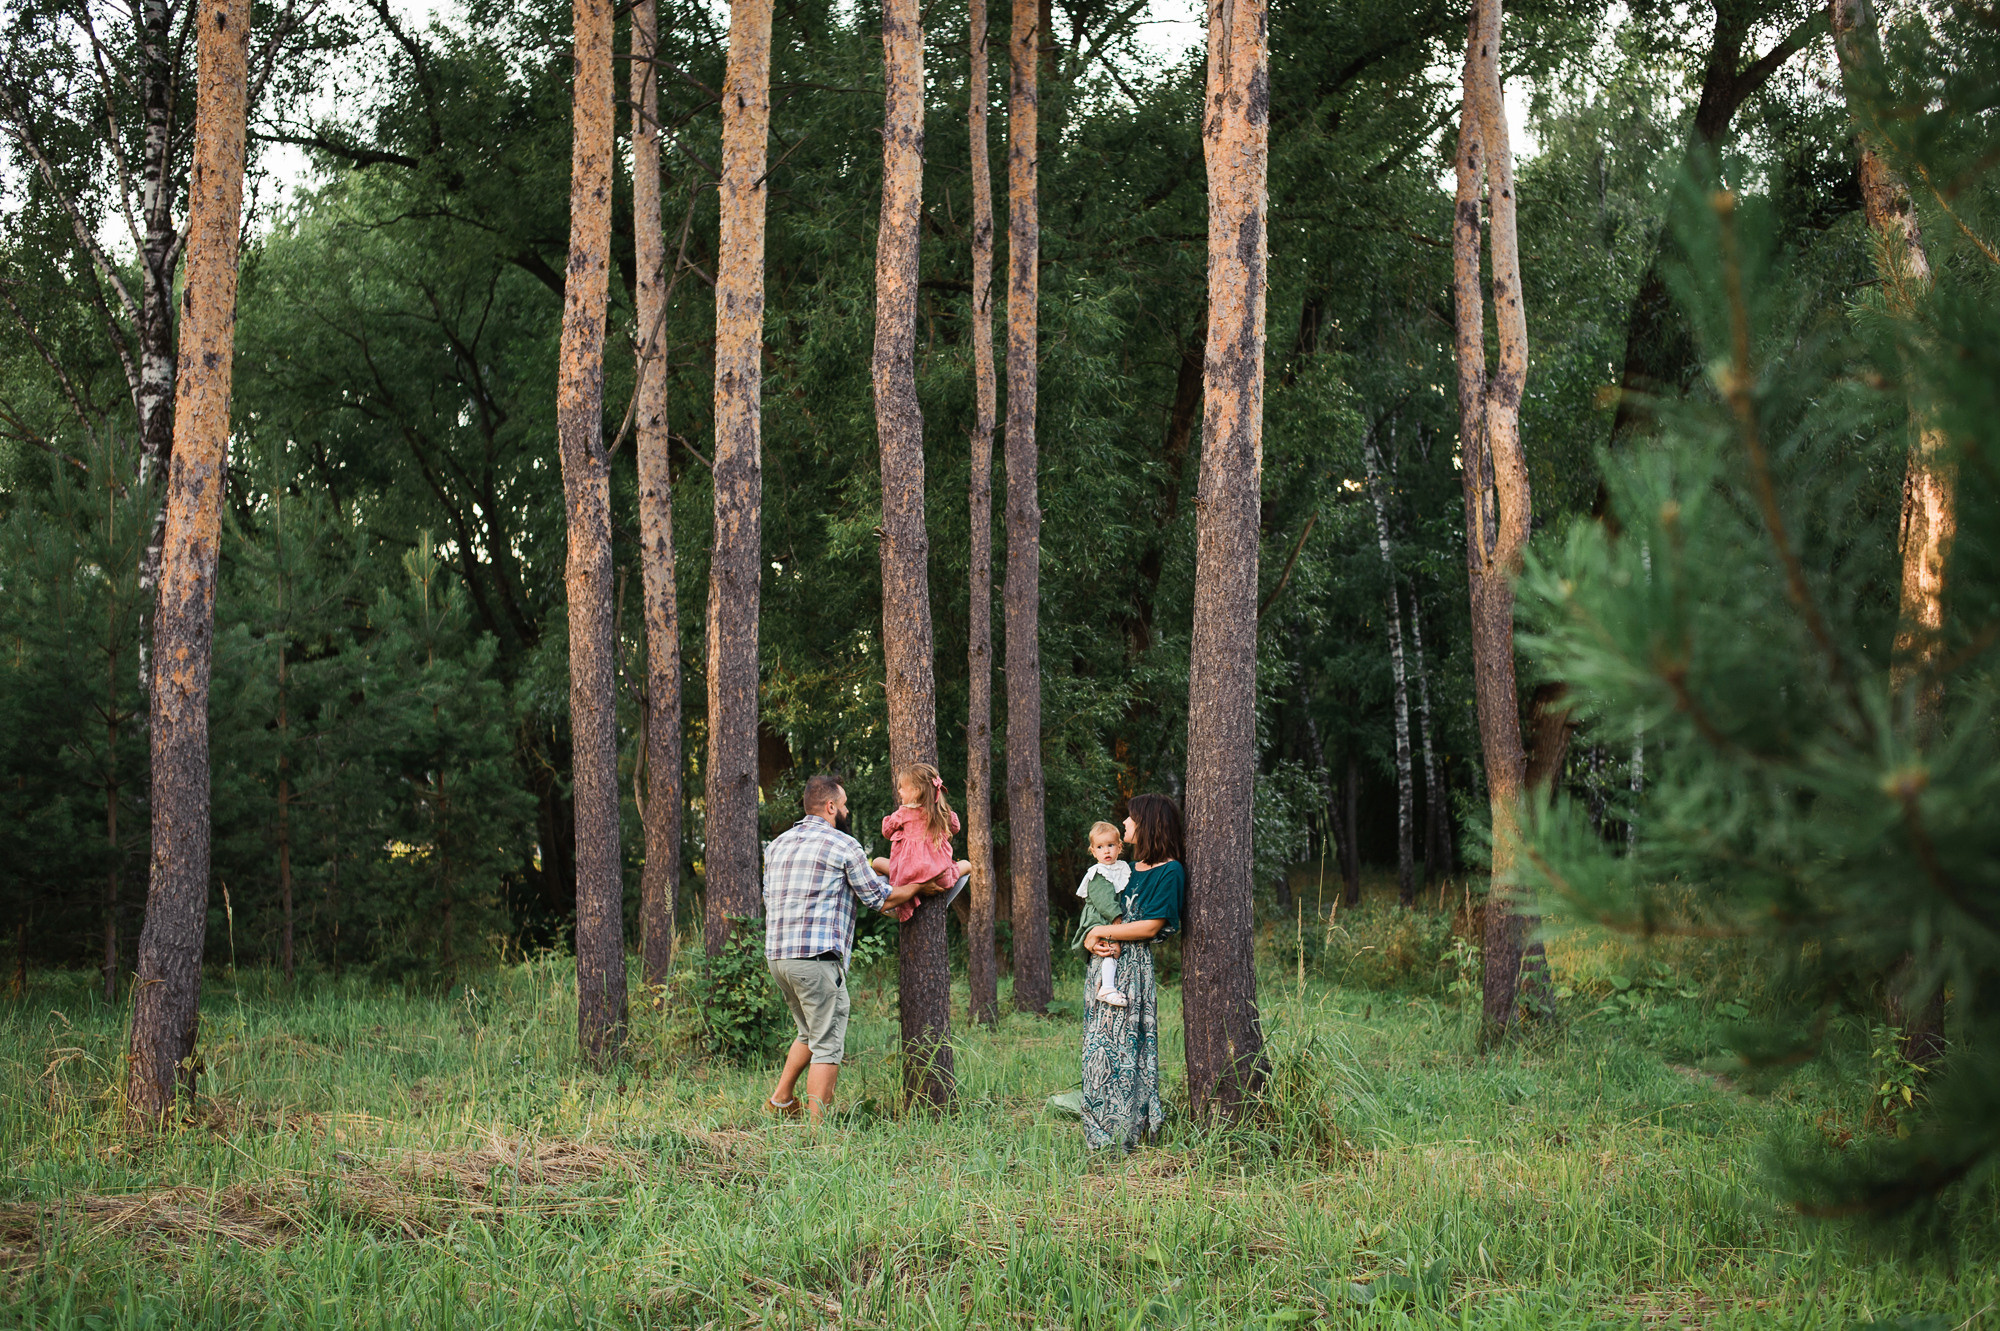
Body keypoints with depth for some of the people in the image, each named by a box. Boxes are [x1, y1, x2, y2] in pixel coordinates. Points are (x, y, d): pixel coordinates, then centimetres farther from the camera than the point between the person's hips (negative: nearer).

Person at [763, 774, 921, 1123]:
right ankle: (817, 1127, -6)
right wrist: (920, 885, 14)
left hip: (776, 954, 8)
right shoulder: (844, 846, -4)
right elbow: (881, 898, 1)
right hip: (816, 957, -8)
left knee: (810, 1033, 25)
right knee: (827, 1044, -3)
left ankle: (781, 1098, 23)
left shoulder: (776, 845, 16)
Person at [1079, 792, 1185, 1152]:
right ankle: (1100, 1135, 11)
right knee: (1099, 1046, 6)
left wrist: (1103, 932, -7)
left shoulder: (1169, 871, -7)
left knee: (1124, 1047, -7)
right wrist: (1093, 941, -6)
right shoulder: (1130, 869, 18)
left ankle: (1125, 1132, -2)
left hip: (1134, 966, -8)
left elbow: (1150, 926, -14)